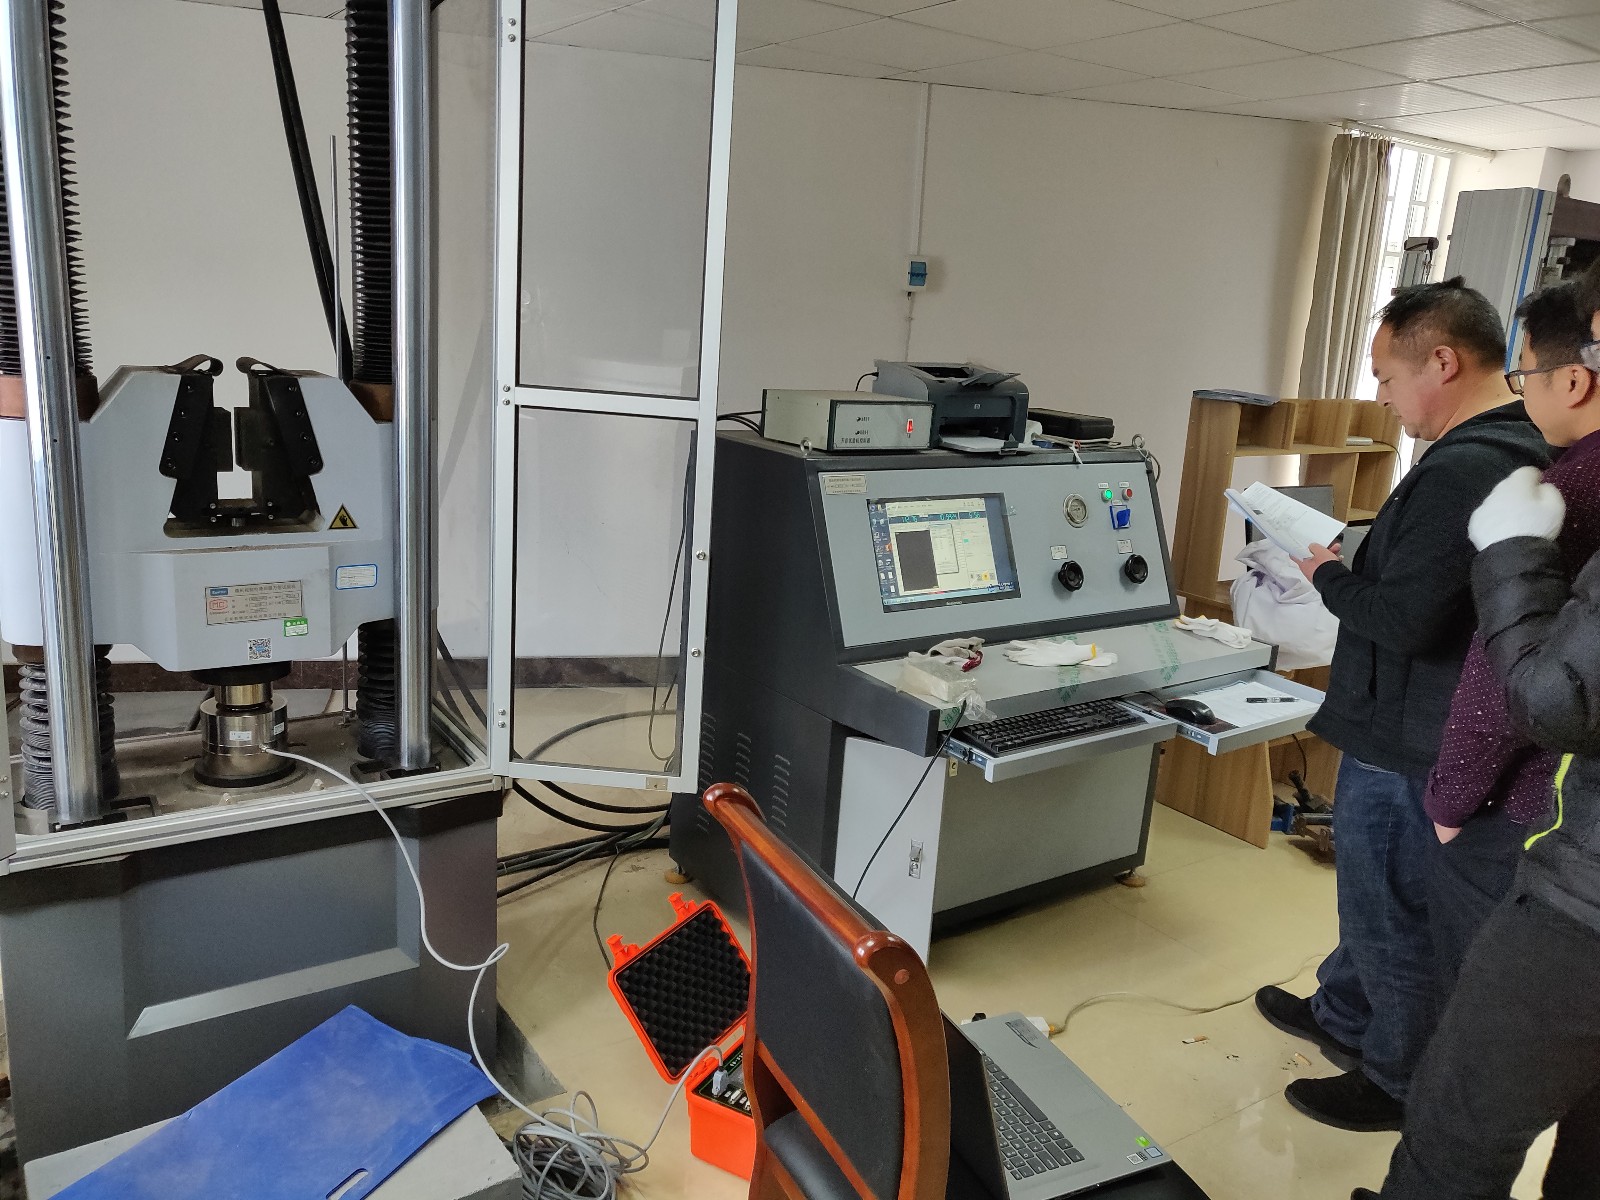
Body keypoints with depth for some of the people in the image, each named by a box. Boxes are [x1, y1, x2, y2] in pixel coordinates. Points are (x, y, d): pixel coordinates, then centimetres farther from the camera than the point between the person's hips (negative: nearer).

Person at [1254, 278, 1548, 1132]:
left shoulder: (1461, 471, -26)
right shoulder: (1524, 454, 7)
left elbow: (1404, 620, -29)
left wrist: (1329, 577, -12)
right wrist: (1351, 568, 5)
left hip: (1407, 745, -10)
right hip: (1429, 731, 10)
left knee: (1390, 914, 9)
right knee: (1380, 895, 25)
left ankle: (1400, 1083, 28)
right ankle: (1341, 1015, 44)